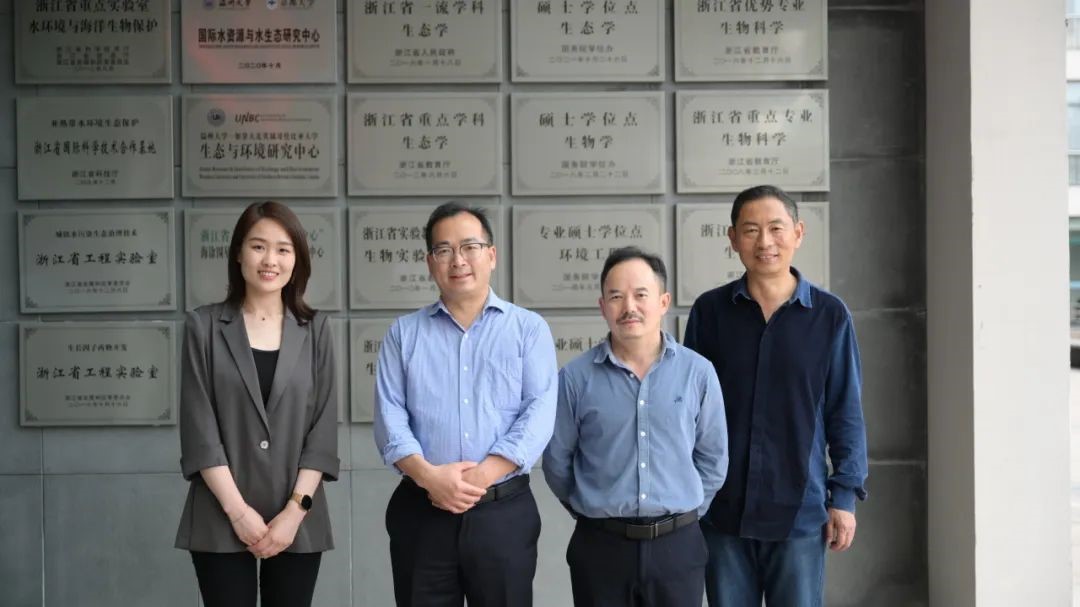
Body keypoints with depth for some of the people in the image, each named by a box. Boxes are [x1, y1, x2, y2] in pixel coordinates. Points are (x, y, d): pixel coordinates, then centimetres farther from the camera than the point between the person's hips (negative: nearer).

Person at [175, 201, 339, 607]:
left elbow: (324, 428, 1)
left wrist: (295, 510, -8)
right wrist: (238, 510, -11)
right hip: (222, 520, -1)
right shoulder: (204, 326, 1)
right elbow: (199, 429, -4)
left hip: (298, 521, 2)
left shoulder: (315, 329, 6)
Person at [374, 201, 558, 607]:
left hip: (504, 512, -1)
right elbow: (389, 414, 0)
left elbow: (540, 412, -5)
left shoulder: (529, 329, 5)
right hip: (420, 513, 1)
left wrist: (482, 476, -16)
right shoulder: (404, 333, 10)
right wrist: (428, 475, -16)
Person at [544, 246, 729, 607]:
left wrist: (684, 513, 10)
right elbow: (557, 461, 5)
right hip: (601, 547, -1)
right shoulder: (575, 378, -5)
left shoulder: (698, 372, -1)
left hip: (678, 546, 1)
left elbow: (713, 459, 8)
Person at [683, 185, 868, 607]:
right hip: (722, 510, 1)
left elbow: (845, 414, 2)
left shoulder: (829, 315, -2)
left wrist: (845, 496, -2)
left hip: (800, 510, -1)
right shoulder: (709, 311, 0)